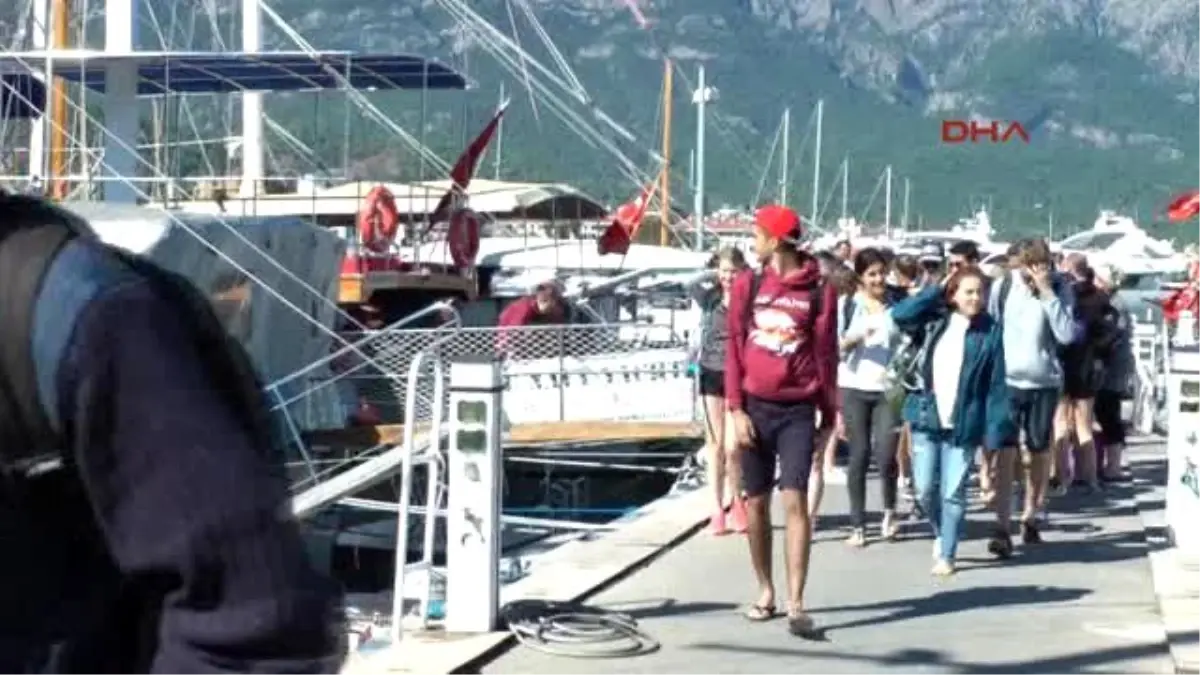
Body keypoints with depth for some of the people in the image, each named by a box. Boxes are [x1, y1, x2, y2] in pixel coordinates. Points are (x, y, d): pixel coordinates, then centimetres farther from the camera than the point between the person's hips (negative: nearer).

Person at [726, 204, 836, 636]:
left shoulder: (818, 290, -2)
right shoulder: (747, 286, 5)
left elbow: (826, 353, 2)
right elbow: (734, 349, 5)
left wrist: (828, 413, 2)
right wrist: (736, 408, -2)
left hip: (798, 411, -3)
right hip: (755, 407, 3)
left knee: (794, 500, -10)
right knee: (756, 503, 9)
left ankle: (795, 603, -10)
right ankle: (765, 591, 22)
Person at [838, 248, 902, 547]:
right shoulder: (848, 305, 1)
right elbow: (836, 345, -2)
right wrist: (858, 335, -19)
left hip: (888, 388, 1)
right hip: (854, 388, 0)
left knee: (886, 454, -10)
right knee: (859, 455, 1)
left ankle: (889, 511, 17)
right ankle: (857, 525, 9)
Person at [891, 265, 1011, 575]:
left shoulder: (990, 330, -4)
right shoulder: (935, 320, 4)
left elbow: (996, 385, -4)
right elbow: (900, 314, -13)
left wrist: (994, 432, -9)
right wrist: (936, 290, -9)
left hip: (963, 423, -2)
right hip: (926, 418, 2)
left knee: (953, 493, 0)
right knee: (925, 490, 6)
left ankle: (946, 555, 12)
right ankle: (941, 534, 33)